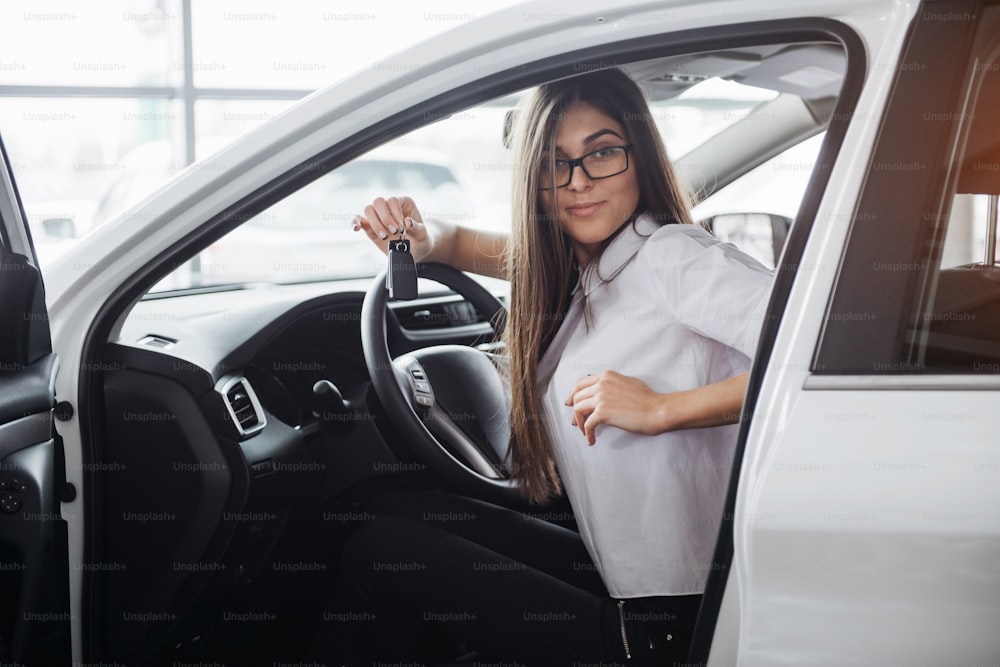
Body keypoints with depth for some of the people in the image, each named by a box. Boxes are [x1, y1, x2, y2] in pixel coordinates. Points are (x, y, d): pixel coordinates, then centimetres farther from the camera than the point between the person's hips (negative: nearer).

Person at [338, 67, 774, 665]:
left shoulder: (672, 258, -15)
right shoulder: (579, 271, 11)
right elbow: (470, 246, 24)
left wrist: (660, 408, -27)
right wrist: (418, 238, 1)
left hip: (668, 617, -8)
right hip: (613, 574, 8)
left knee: (377, 551, -6)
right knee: (402, 510, 11)